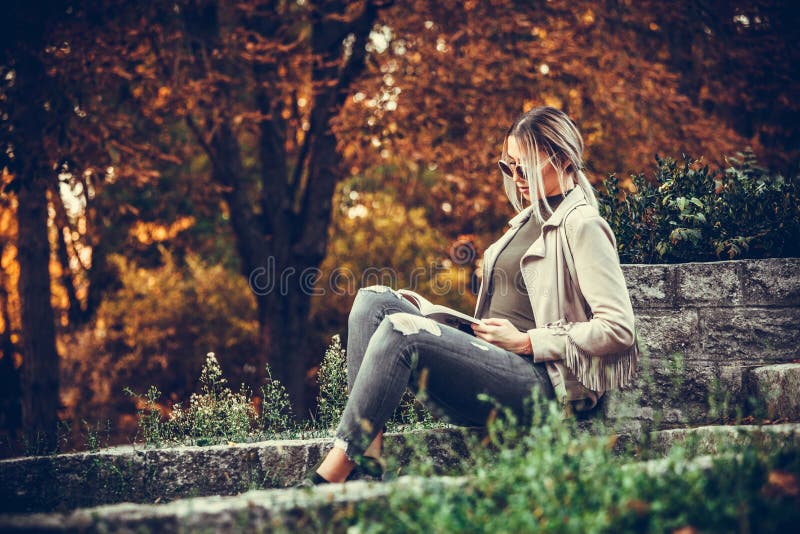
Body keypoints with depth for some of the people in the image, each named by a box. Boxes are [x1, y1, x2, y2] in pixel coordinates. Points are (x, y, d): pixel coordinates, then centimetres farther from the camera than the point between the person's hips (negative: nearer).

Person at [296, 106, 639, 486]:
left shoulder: (582, 226, -3)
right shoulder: (527, 220, 23)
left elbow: (618, 330, -12)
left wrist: (526, 341, -12)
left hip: (540, 381, -9)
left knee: (400, 330, -28)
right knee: (373, 301, -6)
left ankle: (332, 472, -28)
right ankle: (367, 454, -21)